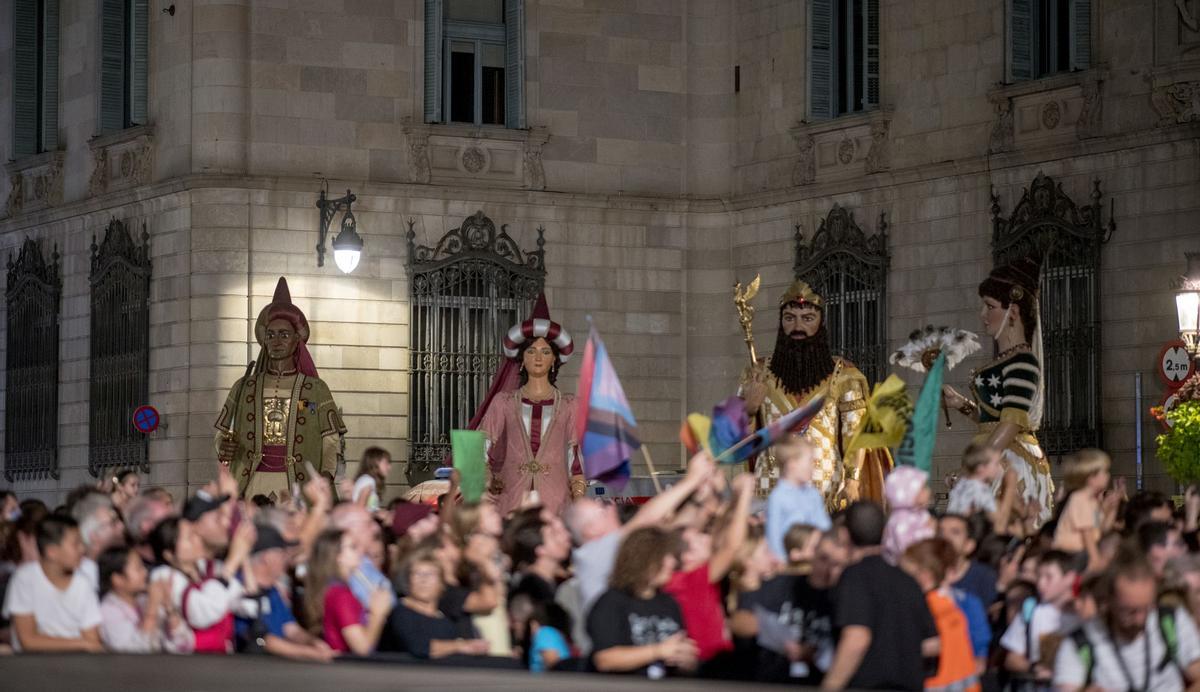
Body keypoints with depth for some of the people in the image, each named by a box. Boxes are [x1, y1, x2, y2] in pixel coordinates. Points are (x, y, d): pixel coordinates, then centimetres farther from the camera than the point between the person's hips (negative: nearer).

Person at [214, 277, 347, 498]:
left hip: (297, 487, -1)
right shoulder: (243, 388, 16)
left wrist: (325, 476, -9)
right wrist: (223, 449, -3)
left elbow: (330, 442, 8)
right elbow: (222, 433, 20)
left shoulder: (316, 389, 11)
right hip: (252, 485, 1)